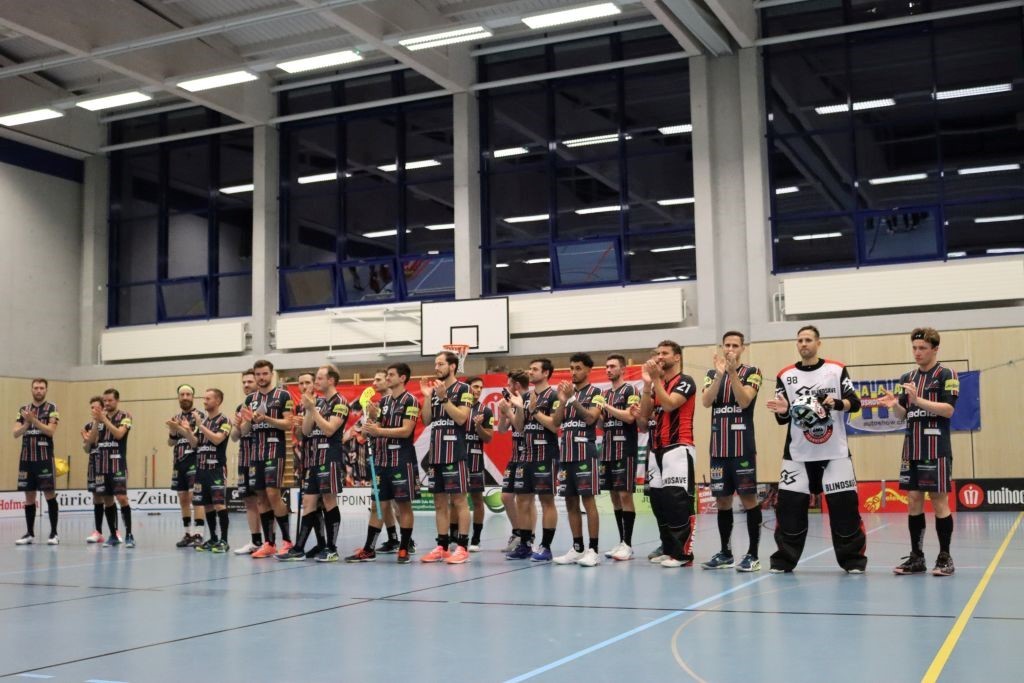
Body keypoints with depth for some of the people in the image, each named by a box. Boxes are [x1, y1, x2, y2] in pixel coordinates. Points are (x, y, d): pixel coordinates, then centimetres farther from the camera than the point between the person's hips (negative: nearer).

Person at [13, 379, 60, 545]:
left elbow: (51, 431, -11)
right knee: (29, 496, 8)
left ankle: (54, 533, 0)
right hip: (26, 458, 4)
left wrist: (34, 420, -19)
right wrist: (27, 423, -14)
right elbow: (16, 433, 4)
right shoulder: (23, 409, 12)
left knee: (49, 494, -4)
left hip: (44, 457, -4)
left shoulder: (52, 408, 0)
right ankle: (30, 533, 14)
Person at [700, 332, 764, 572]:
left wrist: (732, 372, -22)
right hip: (718, 448, 4)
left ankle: (753, 555, 2)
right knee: (722, 500, 8)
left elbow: (744, 401, -14)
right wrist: (719, 374, -17)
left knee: (748, 498, -3)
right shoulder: (712, 374, 11)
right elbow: (705, 401, -5)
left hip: (743, 448, -4)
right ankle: (725, 553, 17)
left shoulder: (751, 372, 1)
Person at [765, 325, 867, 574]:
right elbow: (782, 419, 7)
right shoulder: (785, 375, 6)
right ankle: (784, 558, 9)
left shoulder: (837, 370, 3)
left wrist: (836, 403, -22)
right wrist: (783, 411, -15)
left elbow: (855, 403, -2)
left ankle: (853, 559, 11)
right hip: (797, 454, 1)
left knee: (845, 505, -1)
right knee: (789, 505, -2)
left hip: (835, 452, -1)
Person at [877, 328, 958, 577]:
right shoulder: (907, 378, 13)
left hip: (936, 450, -5)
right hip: (911, 450, 5)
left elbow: (948, 409, -13)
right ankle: (916, 557, 13)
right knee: (913, 501, 6)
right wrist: (895, 404, -8)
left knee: (939, 501, -2)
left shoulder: (946, 375, -3)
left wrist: (918, 400, -23)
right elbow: (902, 414, 13)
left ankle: (945, 558, 7)